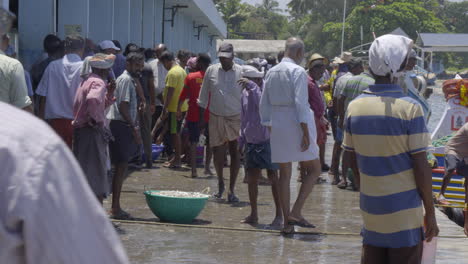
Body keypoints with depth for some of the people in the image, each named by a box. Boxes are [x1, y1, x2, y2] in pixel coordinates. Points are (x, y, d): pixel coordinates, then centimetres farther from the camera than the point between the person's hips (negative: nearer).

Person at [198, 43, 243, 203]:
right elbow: (204, 95, 10)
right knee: (217, 152, 6)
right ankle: (220, 184, 29)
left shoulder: (241, 72, -4)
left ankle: (231, 189, 6)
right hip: (215, 118, 2)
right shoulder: (211, 71, 3)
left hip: (236, 119, -2)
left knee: (235, 152, -3)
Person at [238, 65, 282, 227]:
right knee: (251, 178, 6)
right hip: (252, 142, 7)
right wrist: (241, 141, 20)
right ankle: (253, 215, 15)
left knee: (273, 177, -5)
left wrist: (252, 86, -37)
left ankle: (279, 214, 1)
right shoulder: (245, 93, 9)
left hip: (267, 140, -7)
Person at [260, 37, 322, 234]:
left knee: (284, 175, 10)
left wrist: (269, 128, 18)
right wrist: (306, 133, -16)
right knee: (314, 169, 6)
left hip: (277, 127, 6)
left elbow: (264, 104, 13)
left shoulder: (271, 72, 11)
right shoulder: (298, 72, -9)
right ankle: (296, 212, -6)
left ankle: (287, 222, 10)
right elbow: (300, 103, -16)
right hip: (296, 126, -6)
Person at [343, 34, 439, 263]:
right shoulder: (410, 109, -14)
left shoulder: (355, 107, 0)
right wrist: (430, 212, -4)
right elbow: (421, 167, -12)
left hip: (370, 210, 5)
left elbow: (352, 158, 7)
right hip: (404, 211, -4)